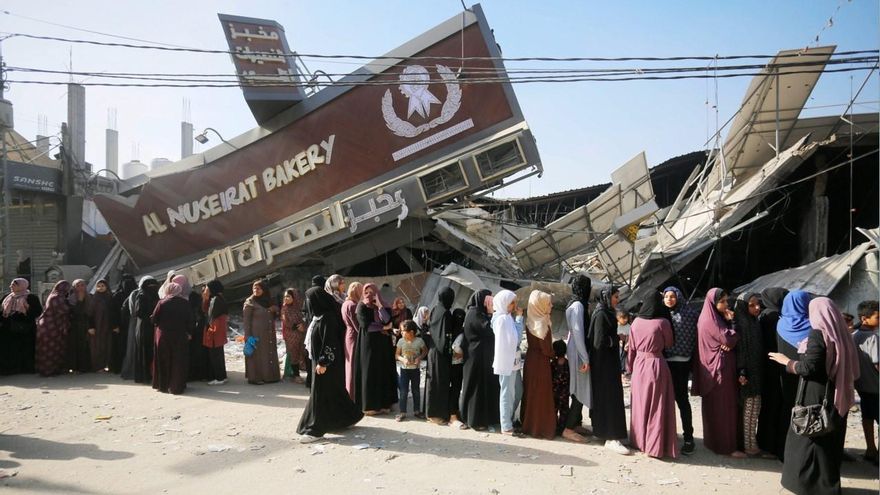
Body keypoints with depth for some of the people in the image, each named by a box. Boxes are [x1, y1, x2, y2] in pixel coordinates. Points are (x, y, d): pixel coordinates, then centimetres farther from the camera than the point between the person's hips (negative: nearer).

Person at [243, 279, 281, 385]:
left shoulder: (268, 301, 11)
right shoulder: (250, 302, -6)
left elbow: (274, 316, 23)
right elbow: (246, 320, -9)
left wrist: (274, 309, -2)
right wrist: (248, 336, -16)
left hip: (269, 334, 6)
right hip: (256, 334, -6)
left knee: (270, 354, 9)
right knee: (257, 355, -3)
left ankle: (269, 376, 18)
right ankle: (254, 377, 3)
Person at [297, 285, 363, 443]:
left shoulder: (327, 318, -20)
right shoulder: (321, 316, 10)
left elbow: (329, 342, -23)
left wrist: (322, 362, -23)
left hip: (327, 363, -10)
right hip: (324, 360, 10)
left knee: (320, 393, -5)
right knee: (334, 391, 17)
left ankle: (315, 429, 0)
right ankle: (347, 417, 29)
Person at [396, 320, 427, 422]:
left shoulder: (419, 341, -10)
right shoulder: (401, 341, -7)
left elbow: (425, 351, 4)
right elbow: (397, 355, -2)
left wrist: (419, 358, -14)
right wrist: (403, 359, -21)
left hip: (415, 369, 0)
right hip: (404, 369, 0)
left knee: (416, 391, 12)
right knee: (403, 391, -1)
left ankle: (417, 410, 25)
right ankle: (402, 412, 6)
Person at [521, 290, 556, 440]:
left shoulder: (531, 321, 5)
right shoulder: (541, 323, -21)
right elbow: (546, 349, -18)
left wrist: (551, 353, 9)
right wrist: (555, 355, 2)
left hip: (531, 359, 8)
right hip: (540, 362, -8)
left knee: (531, 393, 17)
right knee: (541, 395, 2)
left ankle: (528, 424, 27)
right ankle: (541, 428, 11)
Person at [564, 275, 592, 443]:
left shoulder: (579, 304, 12)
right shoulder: (578, 305, -17)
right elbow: (577, 332, -21)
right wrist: (585, 359, -20)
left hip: (578, 352, 9)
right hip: (578, 354, -9)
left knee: (580, 391, 14)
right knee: (580, 391, -6)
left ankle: (576, 424, 23)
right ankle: (568, 429, -2)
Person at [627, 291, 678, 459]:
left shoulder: (636, 322, -1)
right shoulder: (663, 322, -12)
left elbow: (631, 347, 6)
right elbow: (668, 344, 2)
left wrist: (630, 367, 15)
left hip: (639, 365, 4)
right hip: (656, 365, -4)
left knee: (640, 405, 15)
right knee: (657, 407, 3)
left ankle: (639, 441, 25)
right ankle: (655, 445, 7)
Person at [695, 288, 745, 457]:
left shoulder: (714, 318, 13)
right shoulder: (710, 321, -16)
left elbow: (729, 341, 10)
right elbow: (730, 340, -20)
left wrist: (728, 340, -13)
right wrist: (731, 321, -9)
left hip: (715, 367, 9)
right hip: (719, 368, -9)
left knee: (715, 407, 15)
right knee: (723, 407, -4)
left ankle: (714, 441, 23)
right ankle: (726, 446, 2)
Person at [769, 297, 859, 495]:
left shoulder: (818, 334, -17)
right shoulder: (840, 333, 4)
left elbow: (808, 367, -20)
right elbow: (850, 367, 11)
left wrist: (787, 361, -6)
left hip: (816, 396, -7)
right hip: (836, 395, 7)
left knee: (809, 437, 3)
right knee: (830, 438, 15)